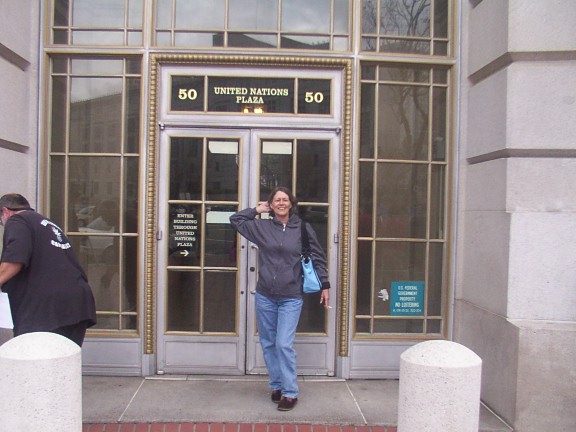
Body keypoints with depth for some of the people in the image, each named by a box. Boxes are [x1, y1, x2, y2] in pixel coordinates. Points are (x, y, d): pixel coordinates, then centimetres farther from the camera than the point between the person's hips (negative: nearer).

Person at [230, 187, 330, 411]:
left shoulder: (303, 228, -1)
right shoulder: (261, 226, 3)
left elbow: (318, 257, 5)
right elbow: (235, 219, 14)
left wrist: (325, 285, 5)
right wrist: (258, 210, 6)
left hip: (291, 298, -3)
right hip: (265, 296, 3)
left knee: (284, 344, -8)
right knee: (268, 344, 11)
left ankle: (290, 392, 5)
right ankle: (276, 386, 27)